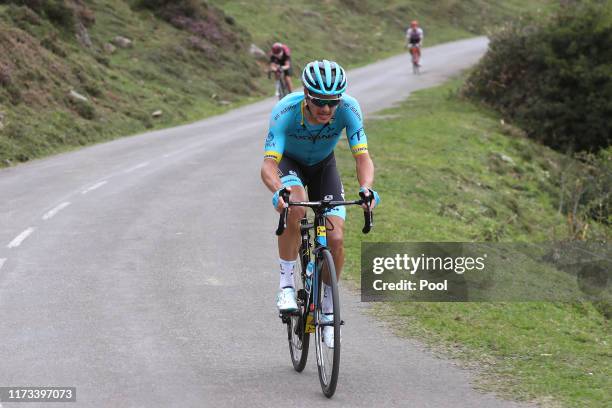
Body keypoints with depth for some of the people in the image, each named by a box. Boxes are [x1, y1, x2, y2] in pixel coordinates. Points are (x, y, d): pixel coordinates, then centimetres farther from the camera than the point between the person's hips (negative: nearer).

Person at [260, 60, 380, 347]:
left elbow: (362, 156, -32)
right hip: (289, 163, -2)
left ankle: (328, 308, 11)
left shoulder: (348, 108, -31)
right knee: (295, 209, -36)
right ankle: (286, 285, -20)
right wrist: (278, 191, -62)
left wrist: (366, 187, -53)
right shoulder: (285, 111, -37)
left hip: (323, 165, 2)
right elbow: (268, 164, -41)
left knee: (336, 239, -13)